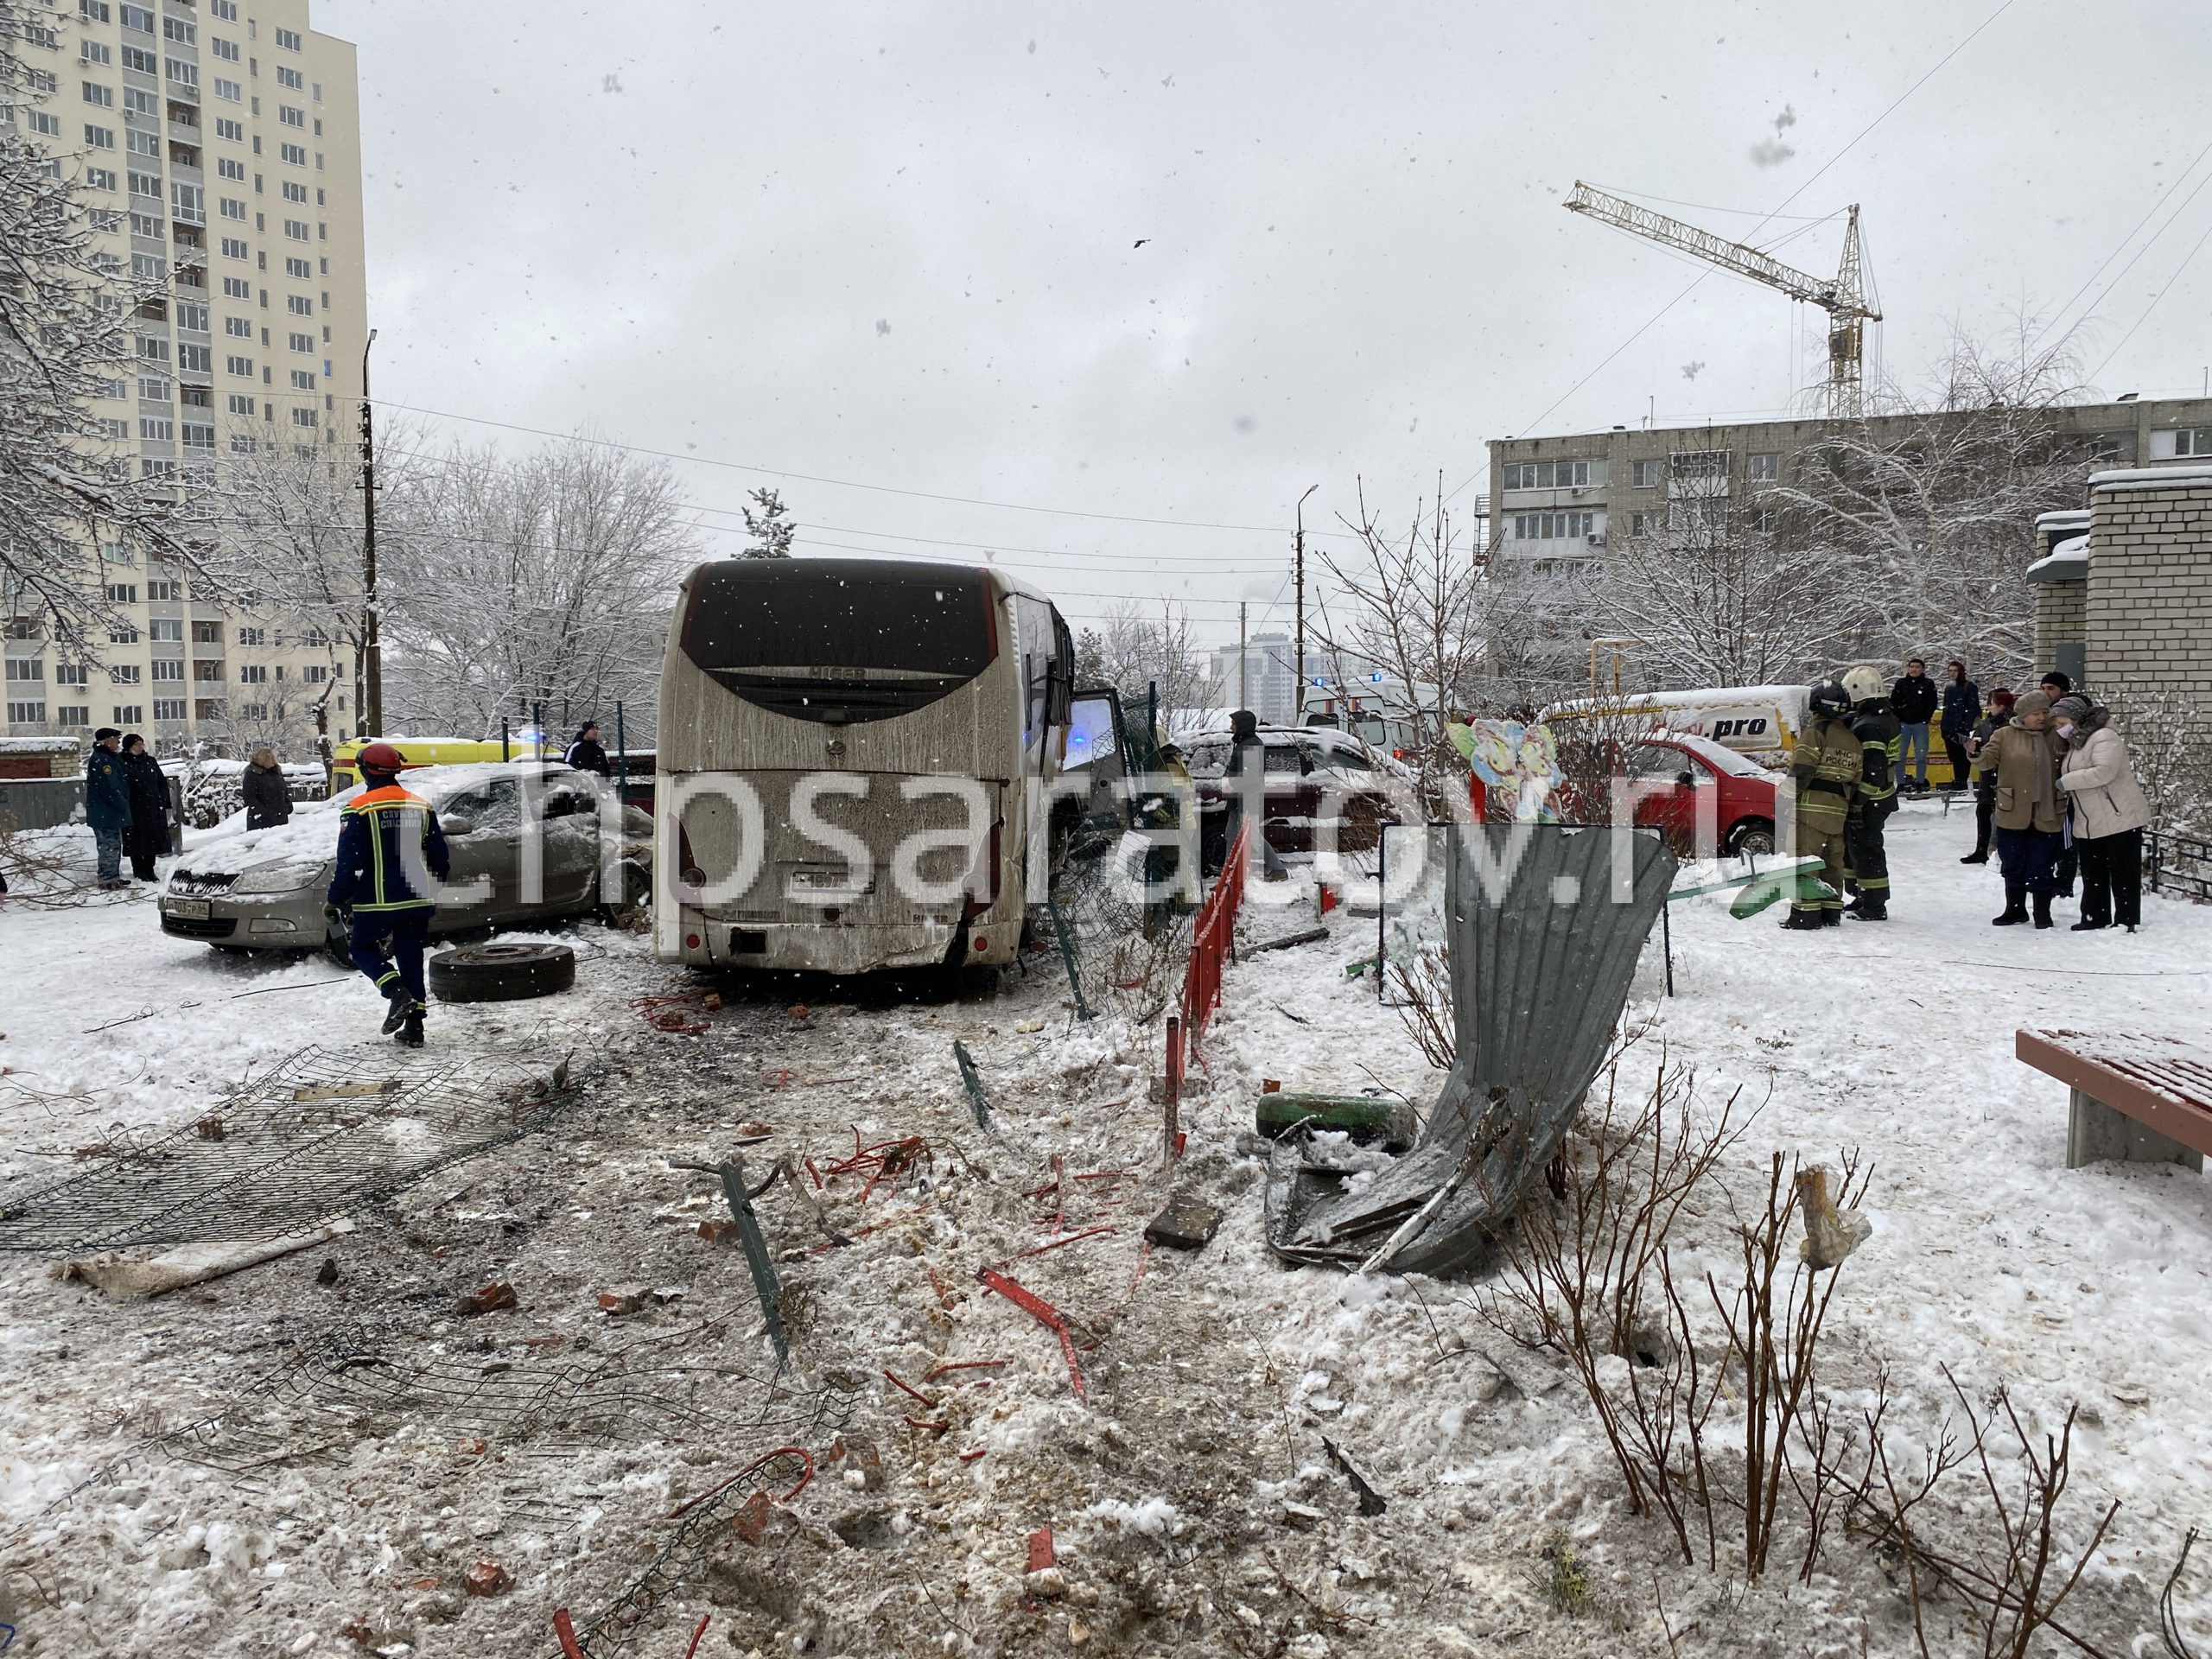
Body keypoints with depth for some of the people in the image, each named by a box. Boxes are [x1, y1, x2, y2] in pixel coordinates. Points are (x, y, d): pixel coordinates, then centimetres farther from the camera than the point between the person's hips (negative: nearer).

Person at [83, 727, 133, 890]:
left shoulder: (112, 758, 16)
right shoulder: (100, 760, -18)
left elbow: (121, 783, 21)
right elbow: (109, 788, -22)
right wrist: (123, 805, -15)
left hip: (111, 814, 11)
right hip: (105, 814, -11)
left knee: (114, 845, 17)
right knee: (109, 846, -6)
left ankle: (113, 876, 24)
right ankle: (107, 878, -2)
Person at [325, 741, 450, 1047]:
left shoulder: (359, 810, -9)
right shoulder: (421, 807, 6)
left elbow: (349, 863, -12)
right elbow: (439, 858, 12)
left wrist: (333, 900, -1)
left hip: (376, 901, -4)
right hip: (416, 899, 4)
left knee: (364, 949, 14)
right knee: (411, 958, 11)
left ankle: (398, 994, -10)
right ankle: (414, 1028, 9)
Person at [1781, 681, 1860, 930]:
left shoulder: (1815, 732, -8)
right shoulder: (1855, 742, 16)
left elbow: (1801, 771, -16)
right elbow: (1854, 782, 16)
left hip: (1811, 809, -7)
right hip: (1838, 812, 7)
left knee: (1804, 859, -5)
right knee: (1832, 861, 14)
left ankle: (1805, 913, -8)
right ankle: (1831, 912, 19)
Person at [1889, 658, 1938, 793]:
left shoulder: (1928, 684, 3)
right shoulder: (1901, 684, 6)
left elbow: (1932, 704, 3)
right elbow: (1893, 703, 5)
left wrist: (1925, 719, -4)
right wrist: (1898, 719, -3)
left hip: (1920, 724, -1)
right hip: (1903, 724, 1)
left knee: (1921, 755, 1)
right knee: (1900, 755, 0)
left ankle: (1920, 783, 11)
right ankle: (1900, 784, 7)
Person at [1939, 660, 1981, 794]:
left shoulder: (1970, 687, -4)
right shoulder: (1948, 687, 17)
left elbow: (1973, 708, -10)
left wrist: (1968, 726, -19)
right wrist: (1944, 728, 19)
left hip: (1963, 728, -7)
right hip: (1950, 729, 7)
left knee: (1963, 756, -6)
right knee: (1954, 756, 9)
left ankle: (1961, 781, -6)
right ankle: (1958, 780, 14)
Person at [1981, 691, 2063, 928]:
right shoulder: (2005, 736, 1)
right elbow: (1988, 761, -7)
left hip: (2046, 815, 0)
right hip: (2013, 814, 0)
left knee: (2042, 868, 4)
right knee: (2014, 866, 11)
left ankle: (2043, 913, 16)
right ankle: (2015, 910, 25)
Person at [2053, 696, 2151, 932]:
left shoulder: (2103, 737, -15)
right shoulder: (2074, 744, 15)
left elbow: (2104, 771, -28)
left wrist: (2066, 782, -21)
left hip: (2119, 818, -9)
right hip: (2088, 824, 9)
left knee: (2123, 873, -2)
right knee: (2092, 874, 13)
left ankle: (2126, 922, 3)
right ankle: (2095, 918, 21)